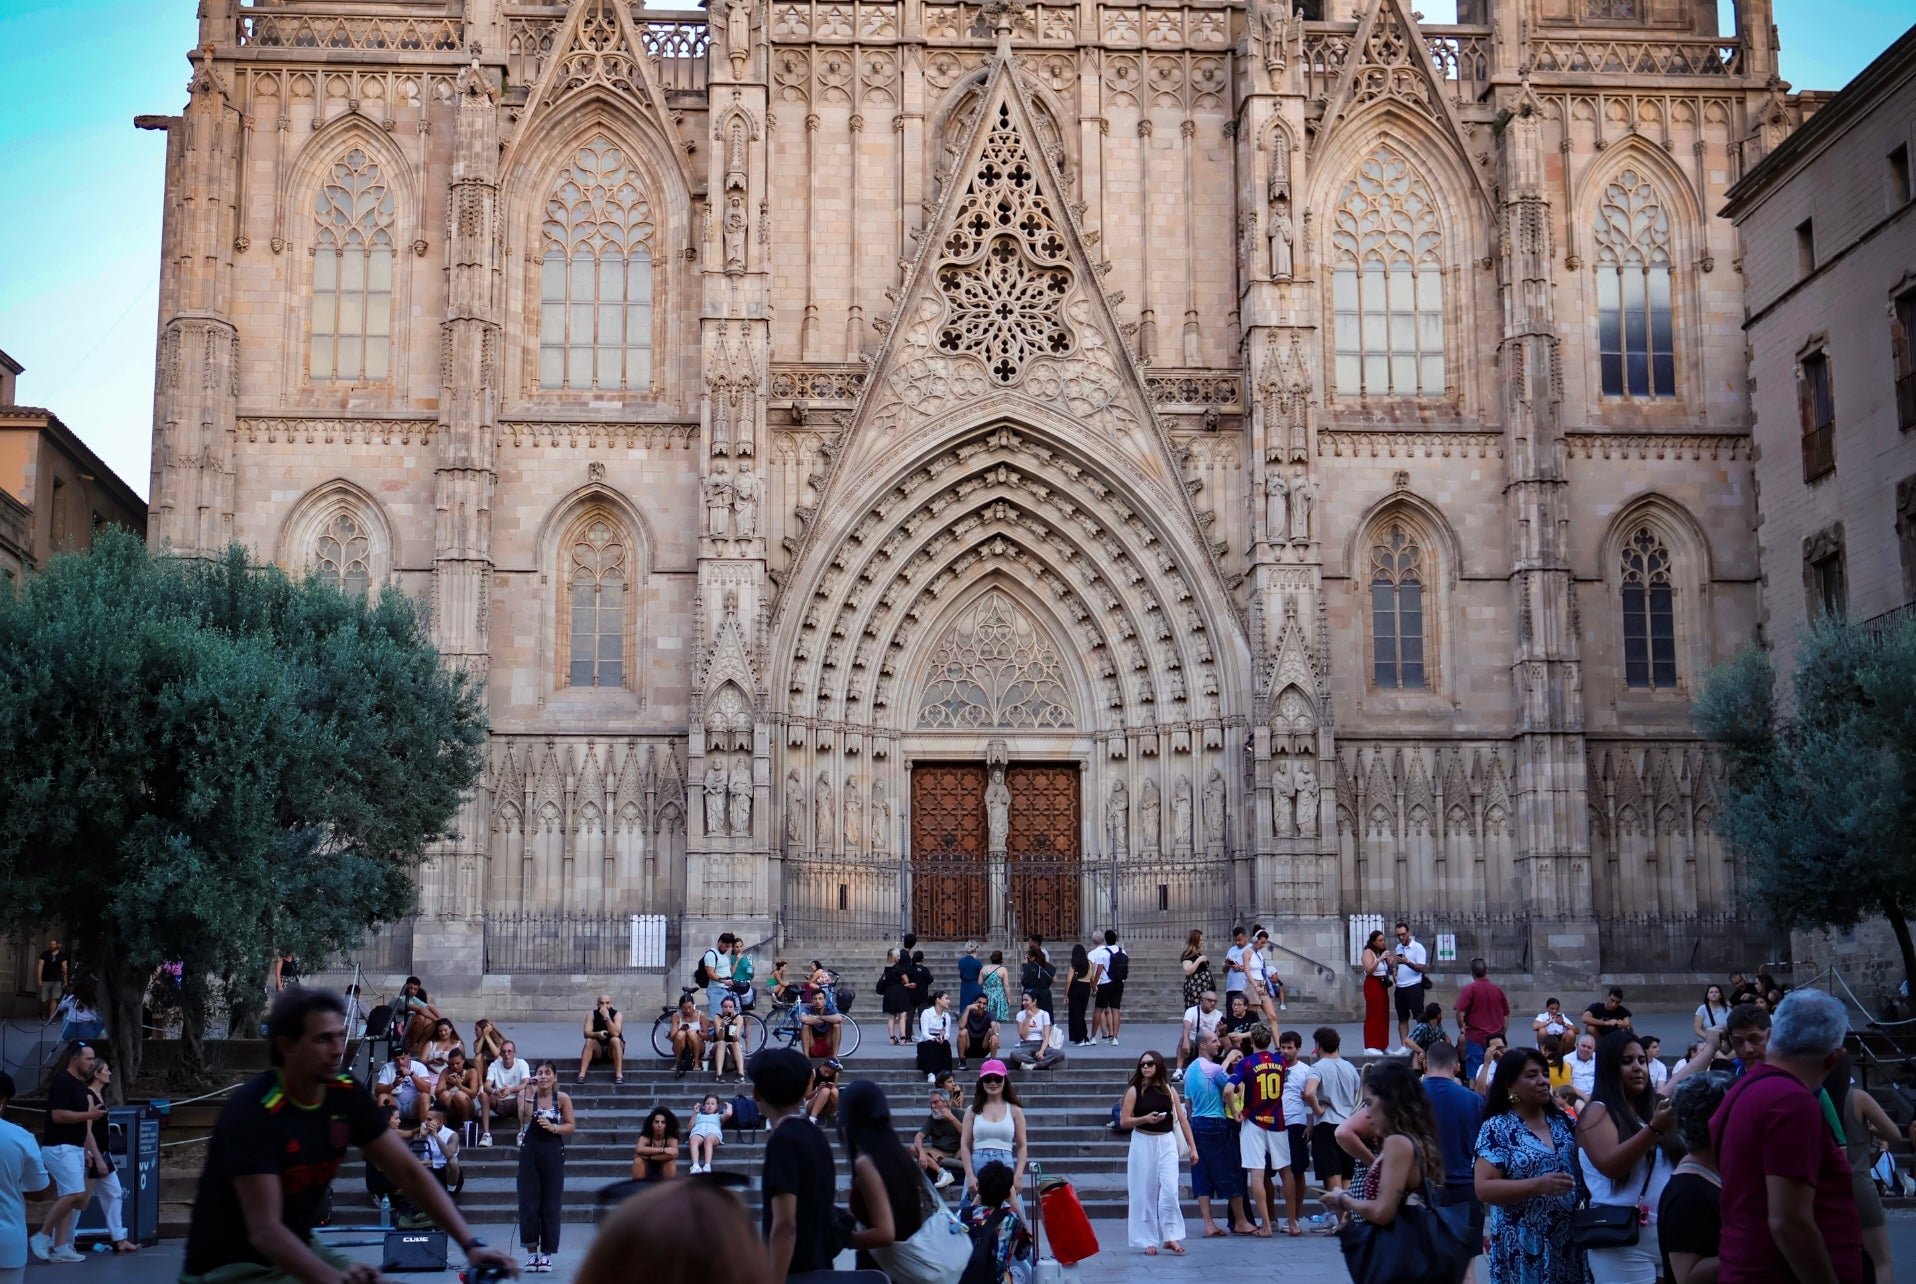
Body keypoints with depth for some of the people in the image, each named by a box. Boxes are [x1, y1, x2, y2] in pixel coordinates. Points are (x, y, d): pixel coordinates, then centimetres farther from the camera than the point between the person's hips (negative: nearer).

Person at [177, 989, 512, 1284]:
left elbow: (409, 1173, -5)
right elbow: (264, 1230, -31)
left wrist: (471, 1244, -16)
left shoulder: (347, 1097, -5)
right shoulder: (253, 1112, -24)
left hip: (300, 1254, 7)